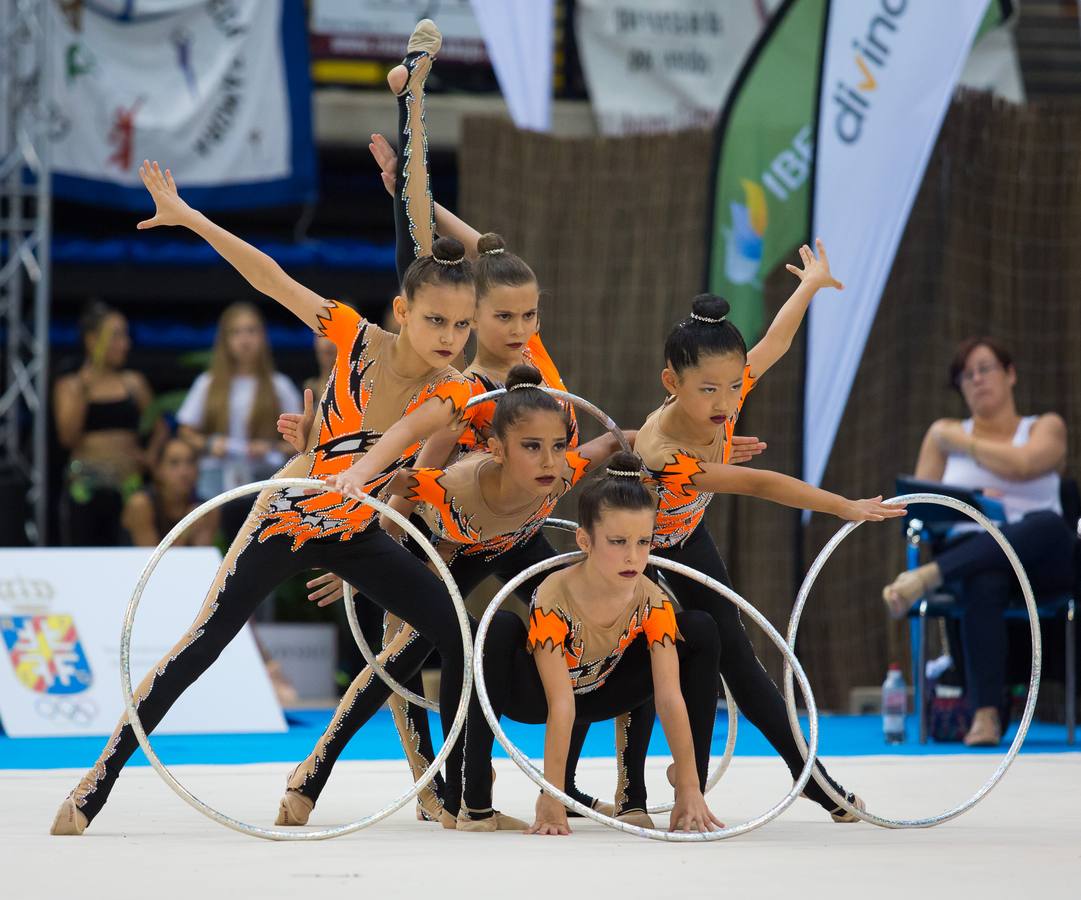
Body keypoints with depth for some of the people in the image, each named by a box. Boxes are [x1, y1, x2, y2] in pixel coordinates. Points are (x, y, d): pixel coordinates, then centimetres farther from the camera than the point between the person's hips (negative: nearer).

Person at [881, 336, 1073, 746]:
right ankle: (985, 716, -50)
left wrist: (962, 442, 5)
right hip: (972, 549, 0)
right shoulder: (943, 433, 22)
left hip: (1041, 559, 0)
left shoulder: (1046, 428, 15)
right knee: (983, 585, -41)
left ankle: (928, 576, -50)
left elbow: (1021, 465, -7)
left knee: (1047, 525, -41)